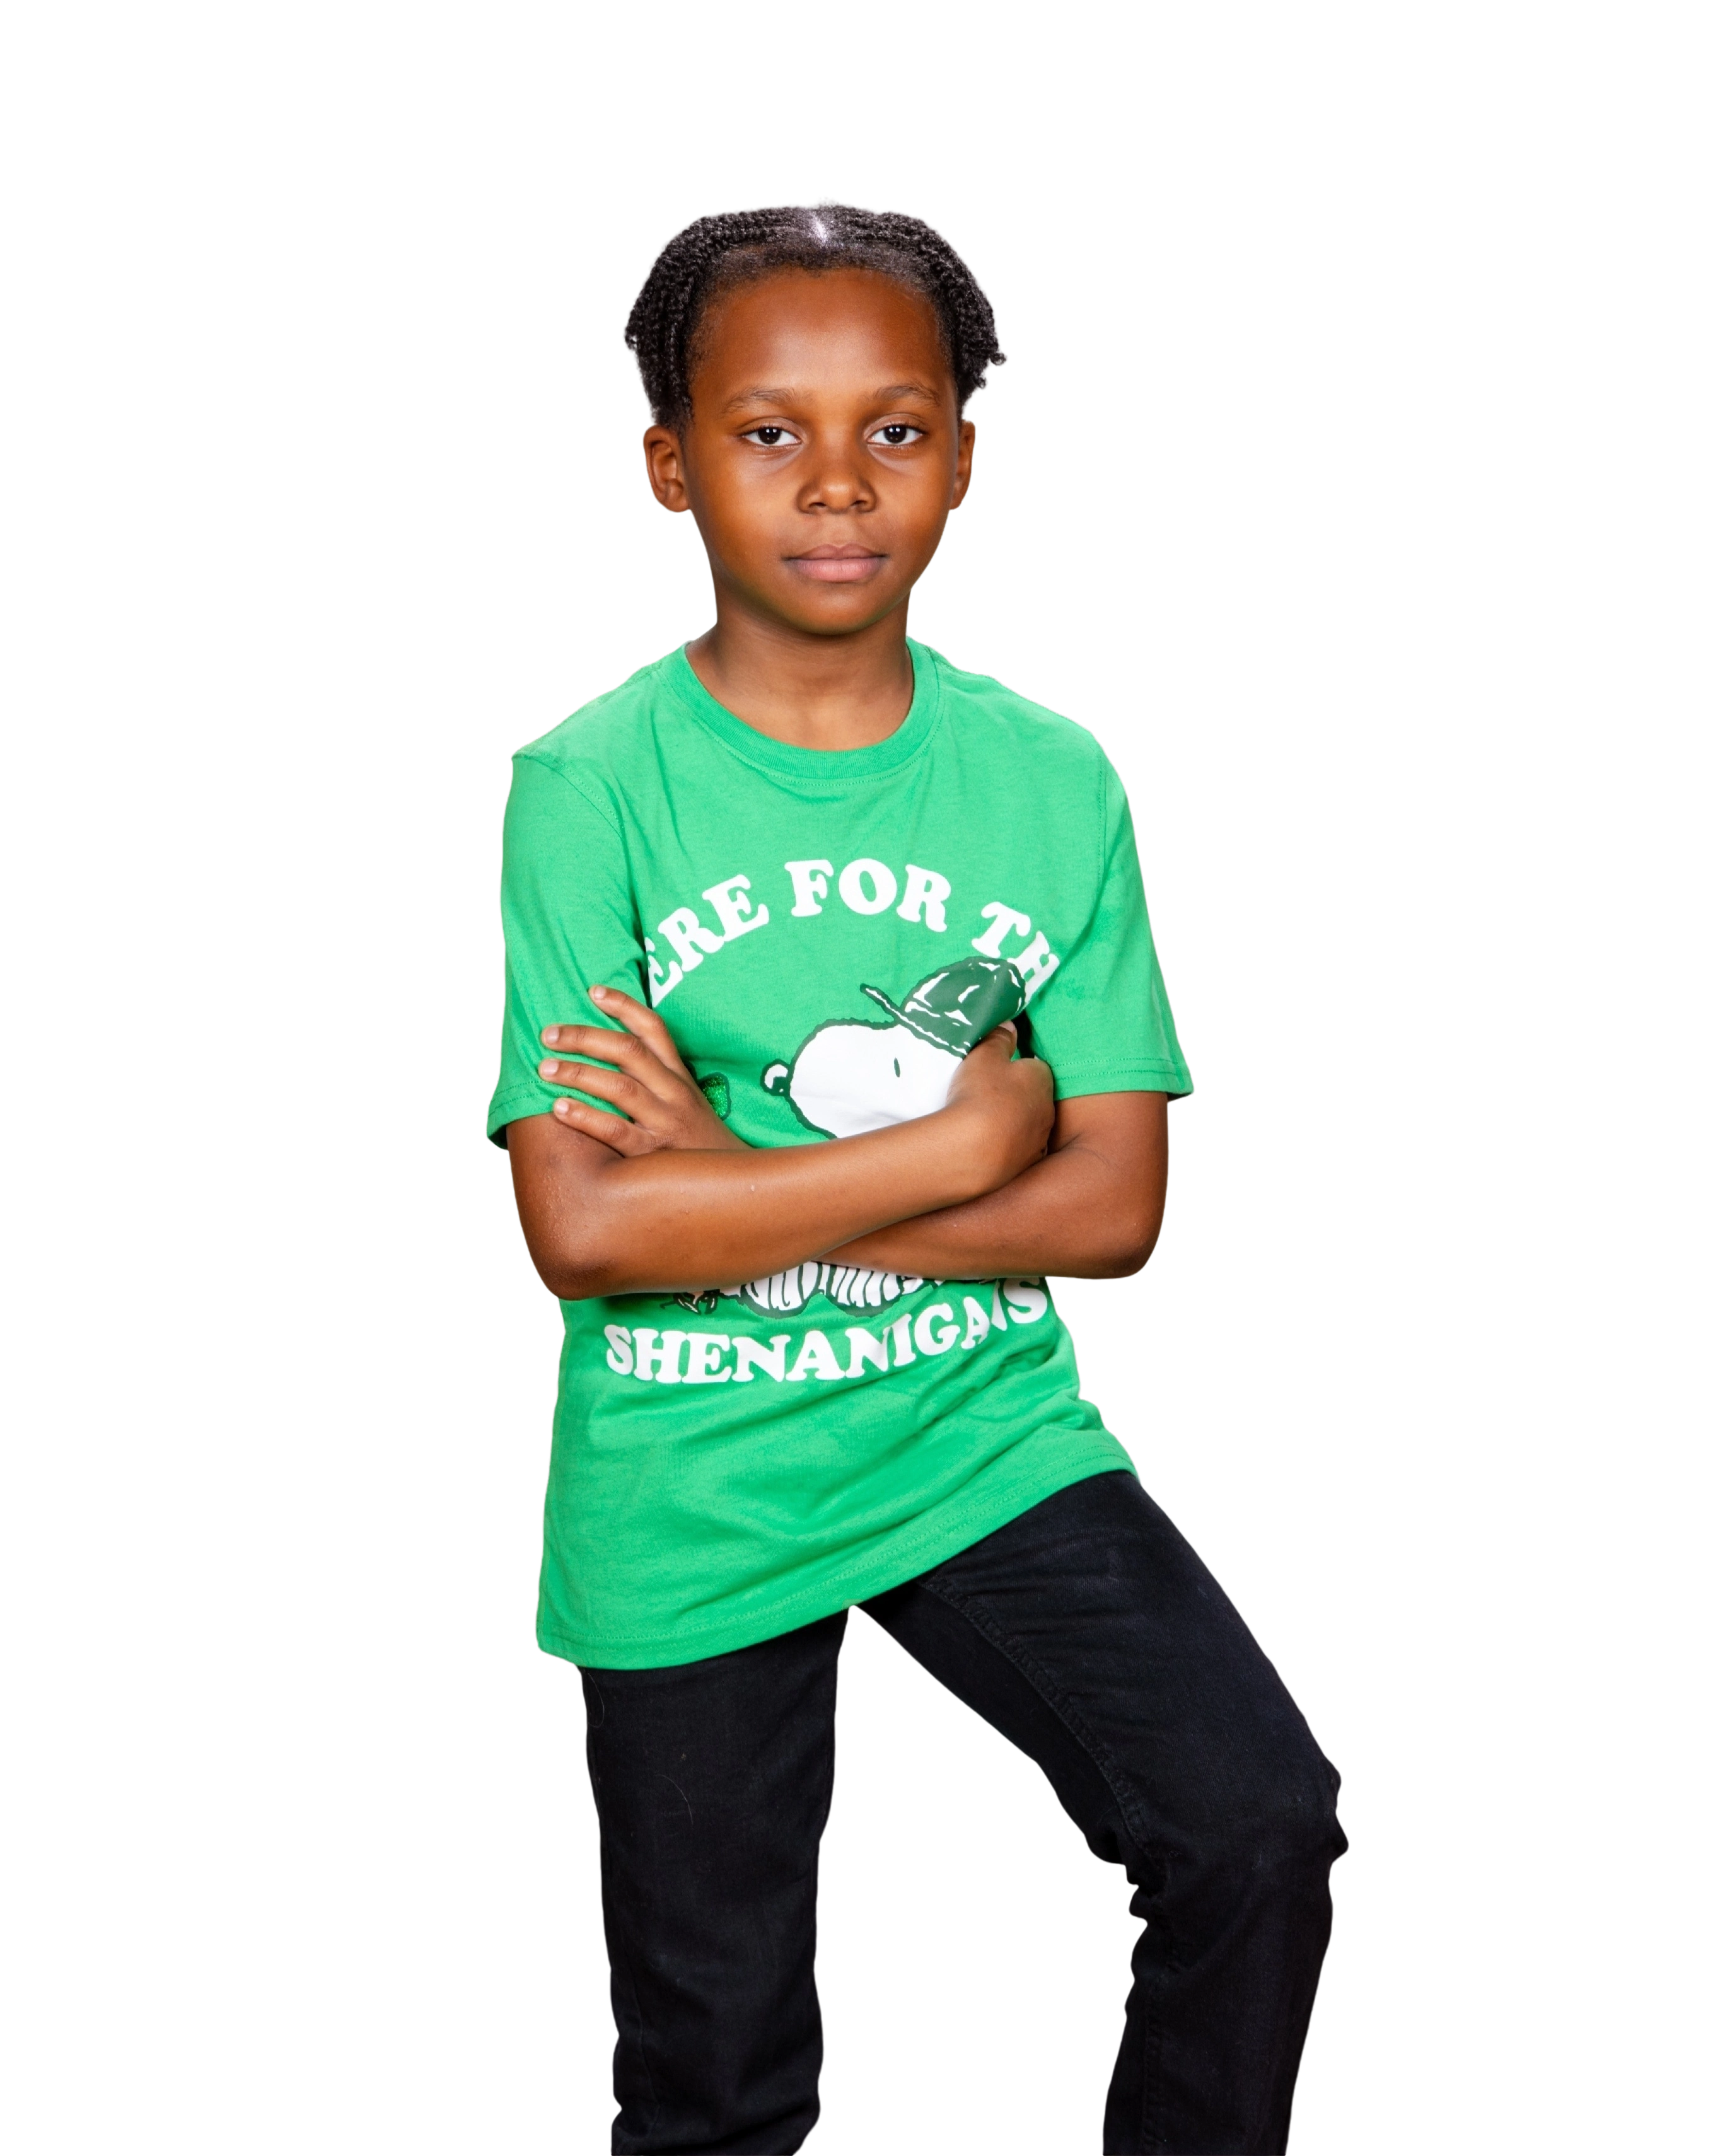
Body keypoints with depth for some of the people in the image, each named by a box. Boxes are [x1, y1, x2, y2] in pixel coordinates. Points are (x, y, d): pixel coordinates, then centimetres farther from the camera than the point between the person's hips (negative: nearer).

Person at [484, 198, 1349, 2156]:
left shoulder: (1050, 778, -2)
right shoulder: (589, 787, -10)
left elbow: (1114, 1206, -8)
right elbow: (581, 1229, -18)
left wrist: (737, 1185, -17)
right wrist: (967, 1137, -15)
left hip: (986, 1438, 2)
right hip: (691, 1497, -2)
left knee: (1260, 1827, -15)